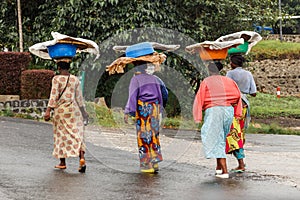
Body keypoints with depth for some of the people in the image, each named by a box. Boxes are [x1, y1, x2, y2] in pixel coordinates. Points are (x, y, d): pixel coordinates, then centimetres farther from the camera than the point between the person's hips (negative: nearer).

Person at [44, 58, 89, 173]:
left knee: (61, 135, 9)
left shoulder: (56, 79, -7)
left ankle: (62, 162, 13)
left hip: (61, 109, -2)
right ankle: (81, 158, -19)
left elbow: (54, 95, -12)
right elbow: (79, 97, 7)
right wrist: (83, 111, 16)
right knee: (77, 134, 1)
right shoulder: (75, 79, 4)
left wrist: (48, 110, -13)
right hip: (73, 109, 2)